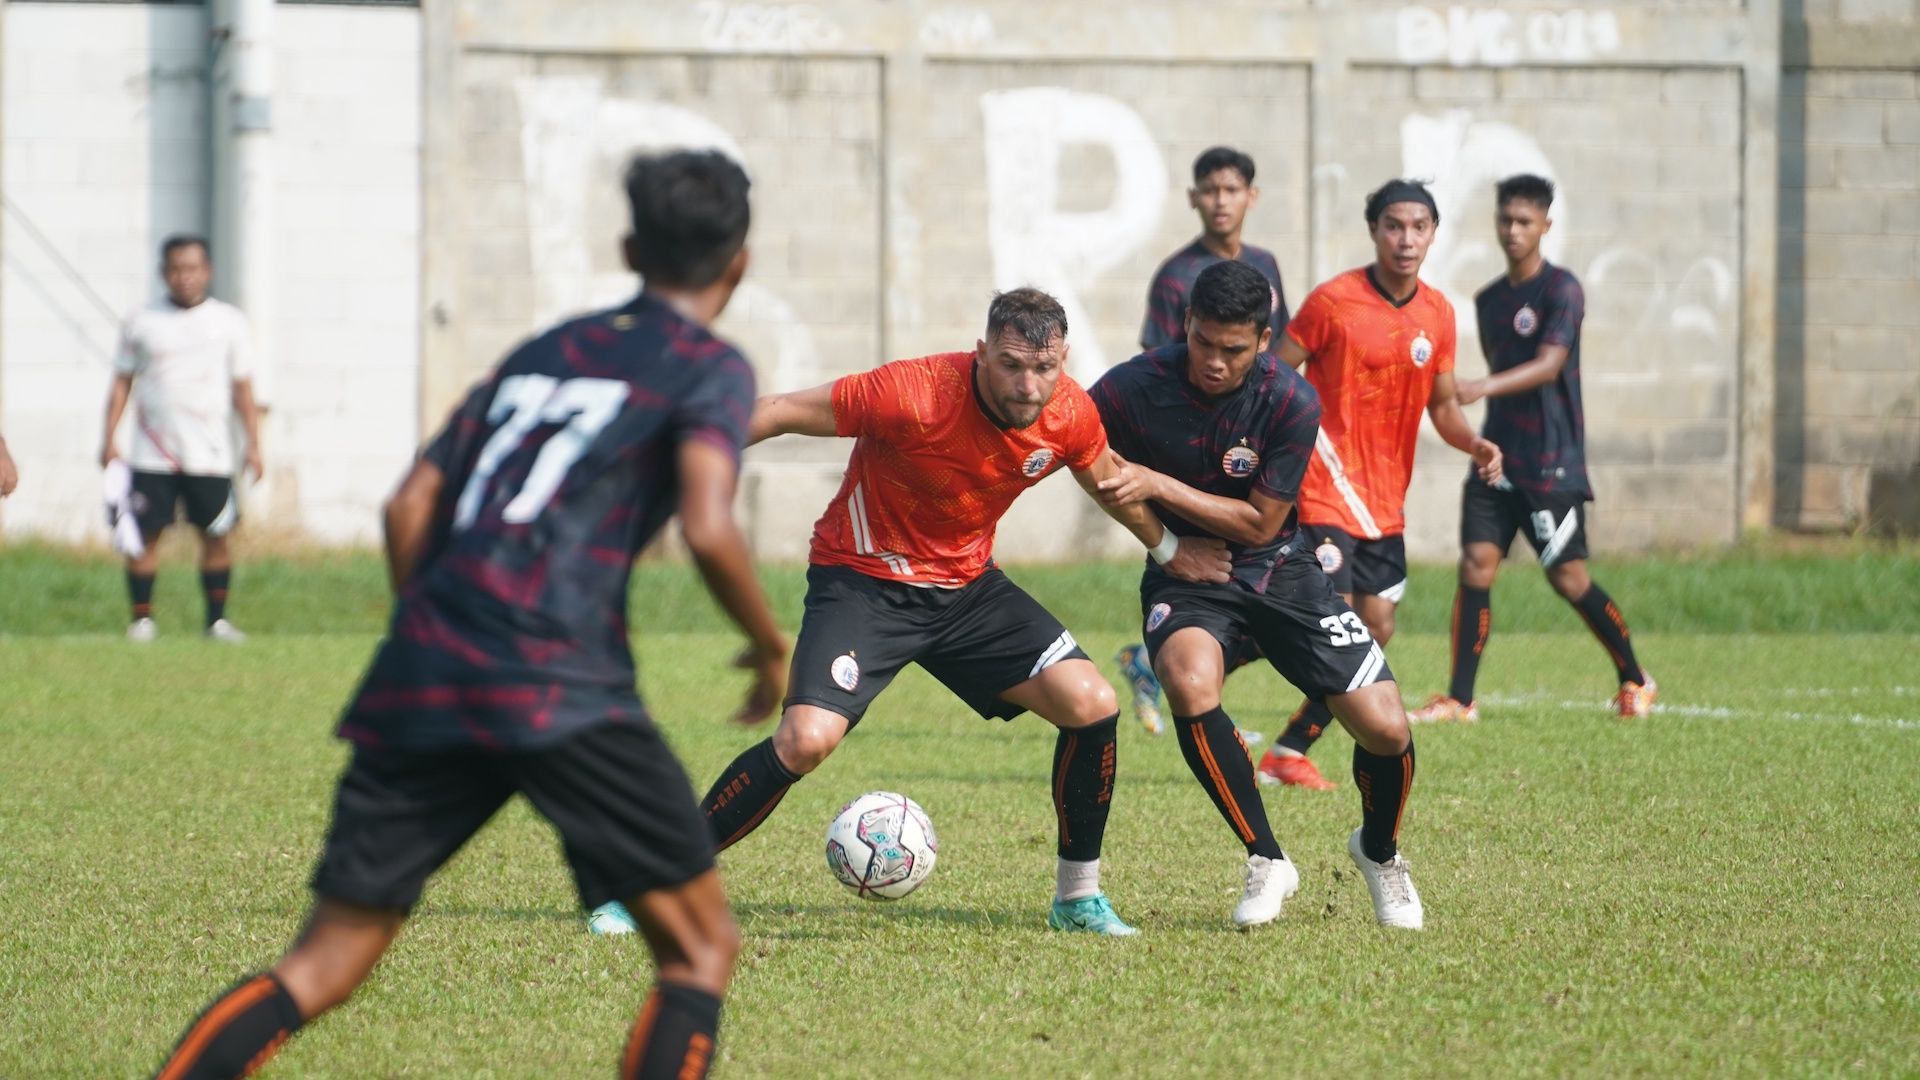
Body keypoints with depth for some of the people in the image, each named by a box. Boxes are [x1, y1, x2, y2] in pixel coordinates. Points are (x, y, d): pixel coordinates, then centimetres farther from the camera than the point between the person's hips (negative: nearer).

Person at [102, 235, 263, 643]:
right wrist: (109, 438, 0)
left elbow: (242, 388, 9)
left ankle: (217, 620, 9)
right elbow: (122, 383, 9)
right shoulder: (141, 322, 5)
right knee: (143, 535, -4)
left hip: (210, 454, 0)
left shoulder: (228, 322, 6)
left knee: (216, 535, 0)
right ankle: (142, 618, 4)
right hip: (153, 454, 0)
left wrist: (254, 444, 4)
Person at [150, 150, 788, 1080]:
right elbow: (708, 530, -9)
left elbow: (411, 506, 20)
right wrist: (770, 648, 6)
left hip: (421, 683, 6)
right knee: (701, 949, 6)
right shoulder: (709, 369, 7)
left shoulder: (541, 351, 25)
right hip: (560, 685, -6)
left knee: (323, 968, 7)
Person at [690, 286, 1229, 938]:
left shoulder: (1070, 415, -12)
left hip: (967, 585, 5)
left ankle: (1079, 896, 10)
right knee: (807, 739, -26)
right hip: (865, 581, -5)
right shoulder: (913, 395, -29)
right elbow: (782, 413, -20)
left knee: (1093, 705, -9)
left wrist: (1168, 550, 26)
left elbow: (1108, 480, 13)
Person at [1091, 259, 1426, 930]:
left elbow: (1261, 523, -14)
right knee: (1190, 684, -35)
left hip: (1276, 570, 1)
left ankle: (1379, 851, 24)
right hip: (1184, 573, -1)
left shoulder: (1291, 402, -17)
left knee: (1386, 731, -11)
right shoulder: (1131, 390, -18)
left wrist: (1158, 485, -23)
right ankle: (1266, 861, -16)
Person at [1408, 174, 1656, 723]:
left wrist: (1484, 387, -37)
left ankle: (1634, 680, 19)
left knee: (1568, 577, -1)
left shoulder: (1561, 289, -9)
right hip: (1498, 452, 6)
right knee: (1476, 564, -6)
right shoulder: (1489, 300, 13)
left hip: (1552, 461, -6)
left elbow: (1548, 364, -22)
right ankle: (1459, 699, -6)